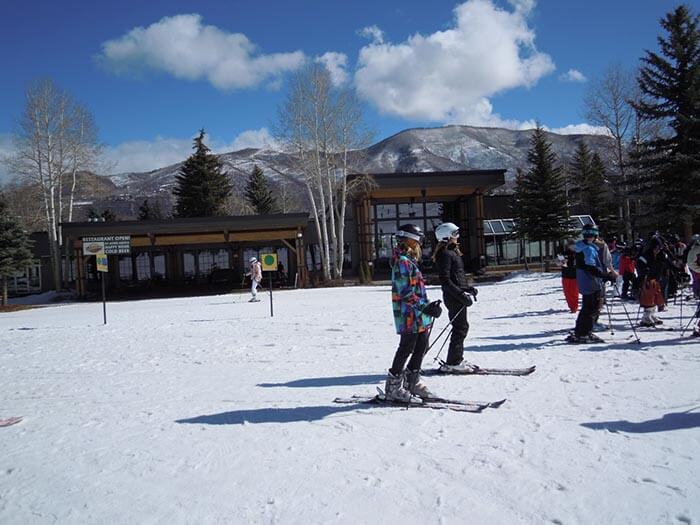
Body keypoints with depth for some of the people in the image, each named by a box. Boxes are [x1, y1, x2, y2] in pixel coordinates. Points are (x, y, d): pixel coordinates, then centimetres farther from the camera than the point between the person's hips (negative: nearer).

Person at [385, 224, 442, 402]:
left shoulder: (409, 260, 18)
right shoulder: (403, 261, -14)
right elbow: (405, 292, -21)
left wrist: (428, 306, 18)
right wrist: (425, 306, -23)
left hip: (420, 315, 10)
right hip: (409, 315, -10)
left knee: (421, 347, 15)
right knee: (406, 348, -3)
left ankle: (412, 382, 28)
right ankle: (393, 387, 8)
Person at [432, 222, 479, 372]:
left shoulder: (452, 252, 16)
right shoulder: (445, 254, -15)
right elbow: (445, 281, -20)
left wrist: (468, 288, 13)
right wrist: (461, 295, -22)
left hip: (458, 296, 10)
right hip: (453, 298, -10)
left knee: (461, 327, 15)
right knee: (460, 328, -5)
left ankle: (457, 359, 24)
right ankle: (452, 363, 1)